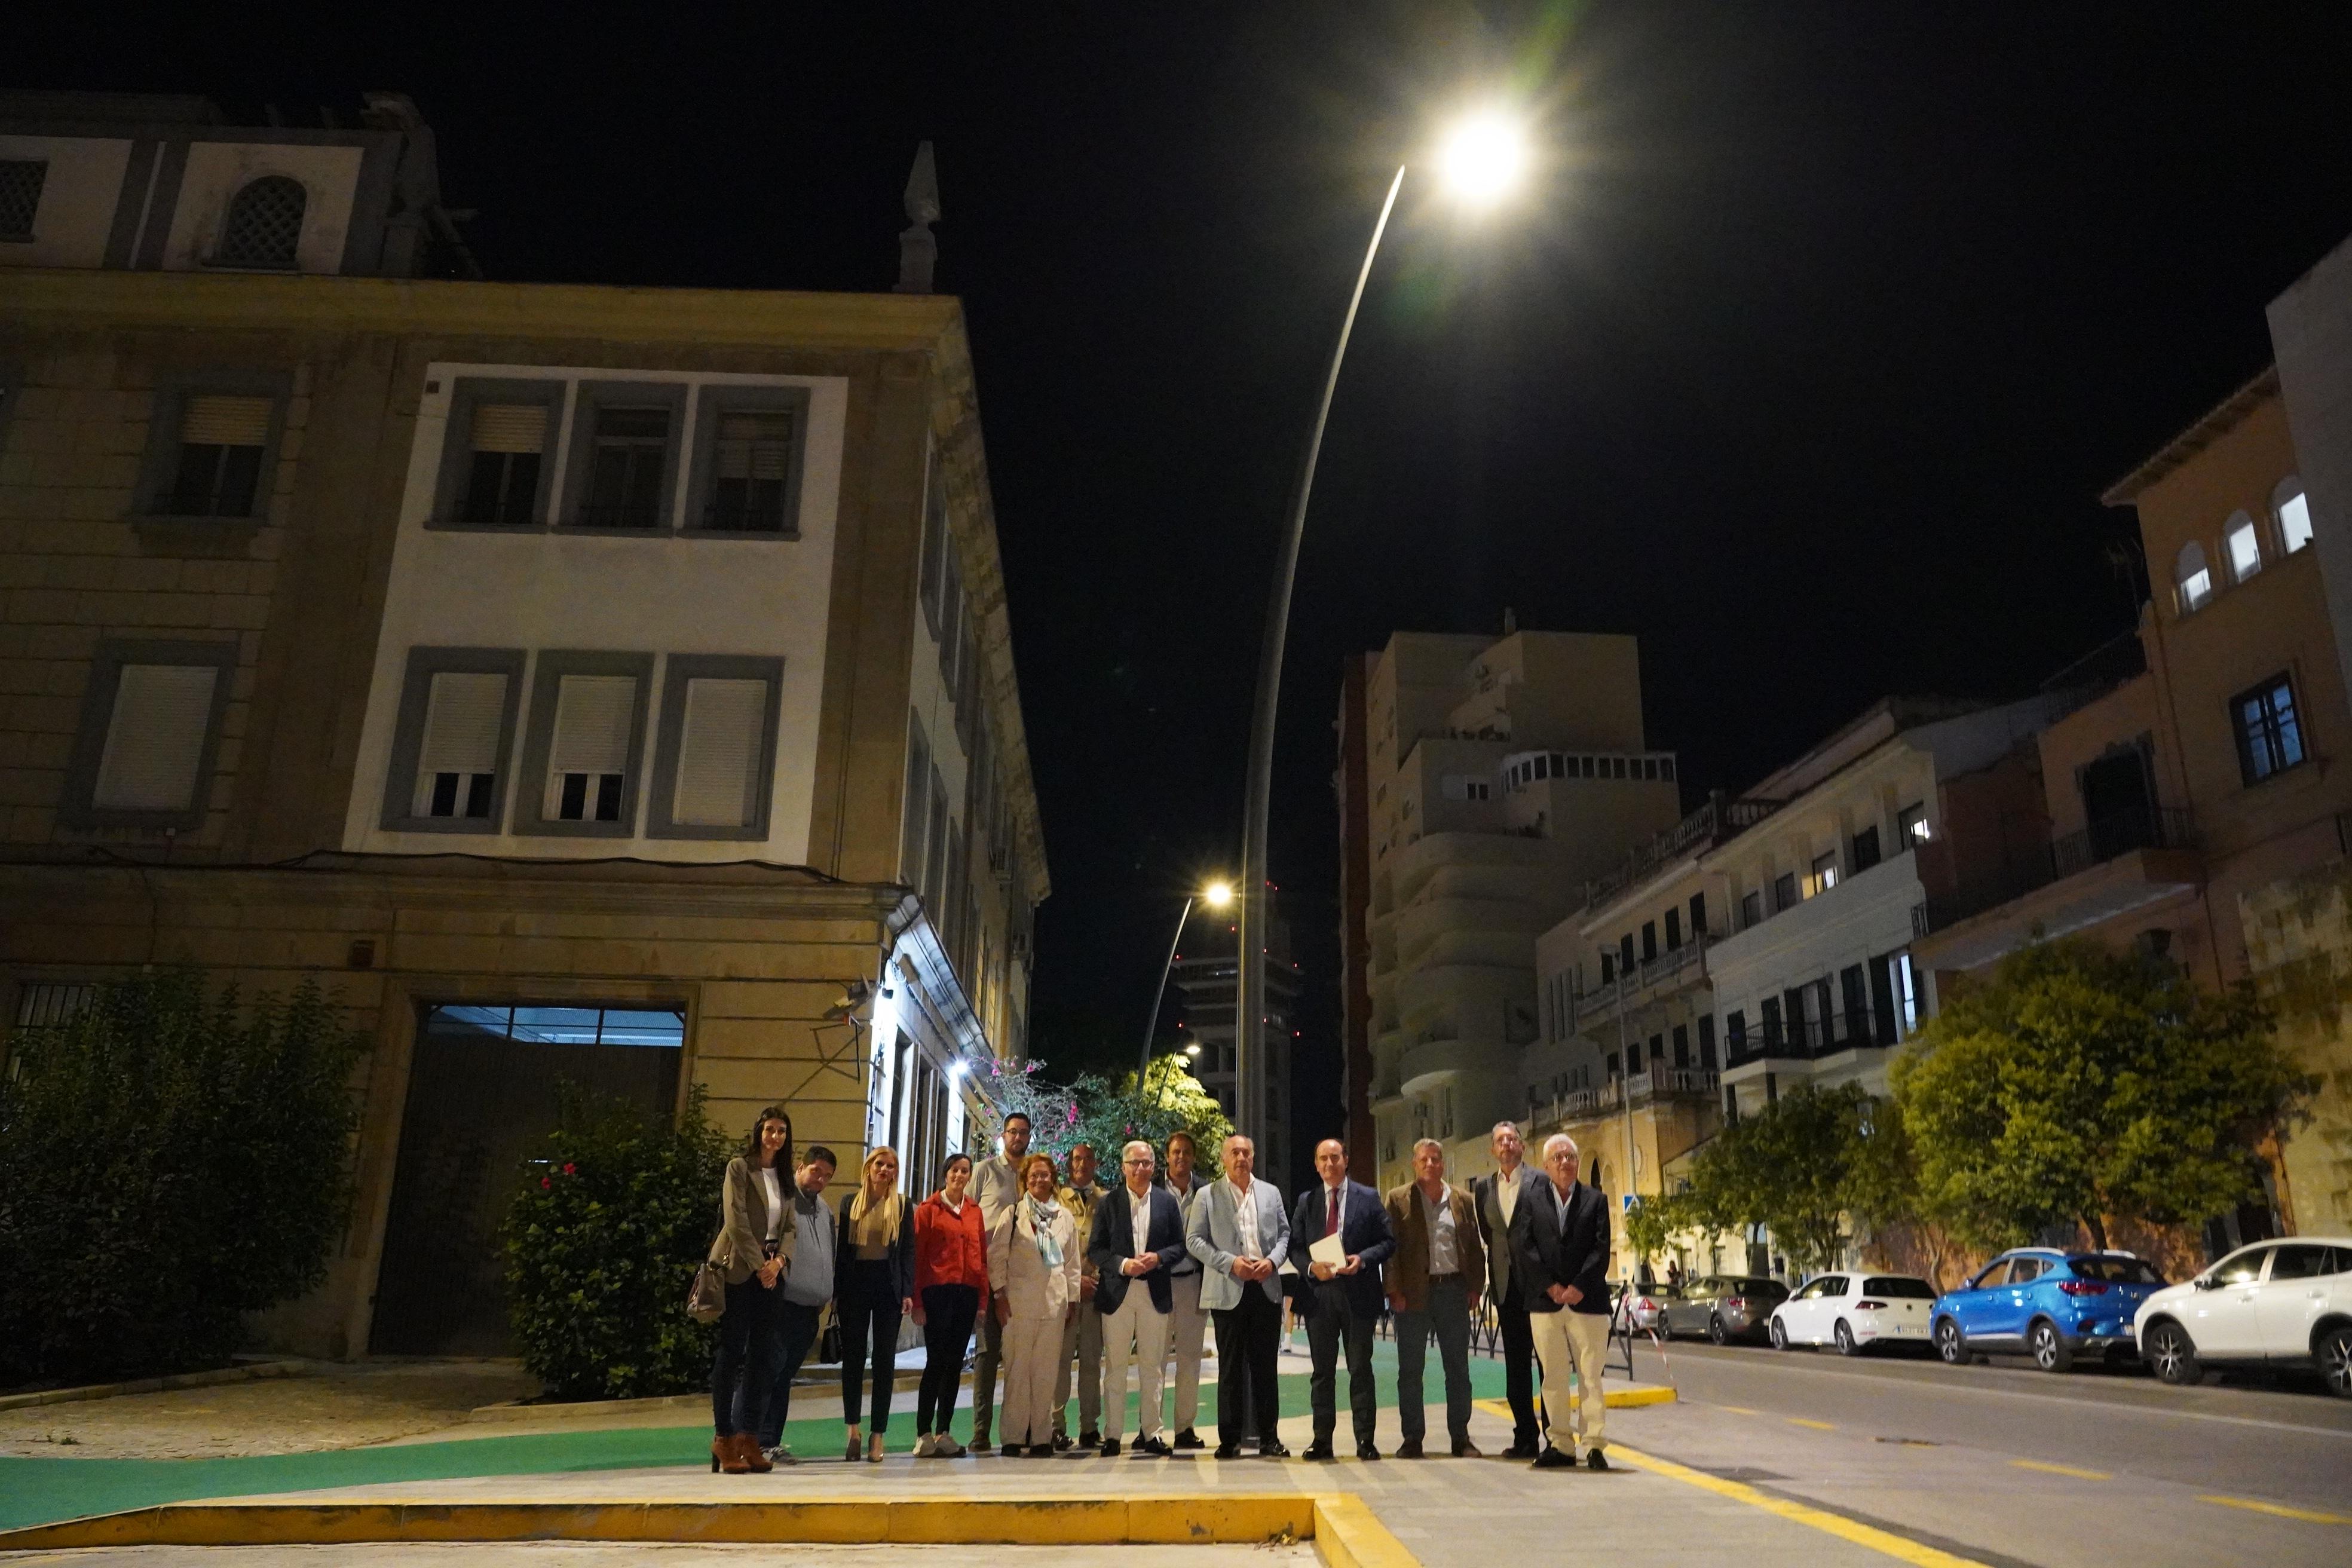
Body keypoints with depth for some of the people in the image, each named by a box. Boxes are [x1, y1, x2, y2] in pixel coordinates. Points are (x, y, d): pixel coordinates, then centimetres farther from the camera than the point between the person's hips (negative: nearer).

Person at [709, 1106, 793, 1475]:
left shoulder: (784, 1176, 15)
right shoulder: (739, 1168, -3)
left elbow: (789, 1227, 12)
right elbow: (736, 1221, -11)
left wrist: (779, 1260, -6)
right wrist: (759, 1265, -13)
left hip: (770, 1271, 6)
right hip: (739, 1270, -6)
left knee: (762, 1356, 3)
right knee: (732, 1353, -3)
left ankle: (749, 1438, 8)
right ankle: (723, 1438, 3)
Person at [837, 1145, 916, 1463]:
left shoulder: (902, 1205, 6)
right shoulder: (851, 1203, 8)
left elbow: (909, 1251, 3)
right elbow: (840, 1248, 6)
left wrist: (908, 1292, -6)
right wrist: (836, 1291, -1)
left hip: (889, 1285, -1)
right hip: (855, 1284, 1)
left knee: (885, 1360, 1)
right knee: (853, 1356, 2)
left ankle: (878, 1436, 5)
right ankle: (852, 1426, 13)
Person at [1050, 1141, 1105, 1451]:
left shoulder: (1106, 1201, 13)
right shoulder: (1056, 1199, 7)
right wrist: (1074, 1278, -8)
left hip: (1098, 1288, 2)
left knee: (1092, 1359, 5)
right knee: (1061, 1357, -4)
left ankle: (1090, 1427, 10)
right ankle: (1057, 1426, 1)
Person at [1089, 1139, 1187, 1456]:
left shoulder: (1167, 1201, 8)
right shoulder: (1108, 1202, 3)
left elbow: (1180, 1245, 8)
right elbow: (1095, 1248, 1)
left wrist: (1158, 1258, -11)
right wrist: (1123, 1264, -14)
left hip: (1155, 1292, 1)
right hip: (1117, 1292, -1)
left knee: (1152, 1366, 6)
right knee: (1115, 1367, 1)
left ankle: (1150, 1432, 15)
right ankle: (1112, 1435, 7)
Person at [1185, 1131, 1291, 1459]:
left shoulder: (1271, 1193, 12)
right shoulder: (1208, 1196, 3)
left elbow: (1284, 1234, 14)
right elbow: (1194, 1240, -1)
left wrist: (1272, 1261, -6)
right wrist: (1230, 1263, -12)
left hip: (1267, 1288, 2)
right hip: (1228, 1291, -2)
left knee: (1265, 1365, 6)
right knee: (1230, 1367, 2)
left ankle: (1268, 1438, 14)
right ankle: (1229, 1439, 10)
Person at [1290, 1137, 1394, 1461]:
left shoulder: (1368, 1198, 4)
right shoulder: (1306, 1201, 9)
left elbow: (1388, 1241, 2)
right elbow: (1295, 1248, 9)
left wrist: (1362, 1259, -14)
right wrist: (1311, 1267, -10)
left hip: (1358, 1291, -2)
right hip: (1319, 1292, 2)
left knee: (1360, 1368, 3)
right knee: (1322, 1370, 7)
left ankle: (1365, 1440, 9)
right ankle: (1322, 1439, 14)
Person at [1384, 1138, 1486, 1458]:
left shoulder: (1462, 1200, 9)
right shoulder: (1398, 1200, 1)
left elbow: (1475, 1247, 10)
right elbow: (1391, 1248, -3)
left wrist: (1475, 1287, 3)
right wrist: (1395, 1291, -9)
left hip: (1454, 1289, 2)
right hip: (1414, 1293, -2)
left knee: (1458, 1368, 7)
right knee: (1410, 1369, 4)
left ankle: (1461, 1437, 16)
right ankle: (1412, 1438, 13)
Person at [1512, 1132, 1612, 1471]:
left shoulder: (1595, 1201, 8)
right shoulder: (1530, 1197, 8)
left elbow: (1601, 1249, 0)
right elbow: (1523, 1246, 0)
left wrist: (1579, 1287, -11)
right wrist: (1550, 1286, -9)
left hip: (1587, 1300, -1)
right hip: (1545, 1301, 1)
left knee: (1591, 1376, -1)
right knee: (1553, 1378, 5)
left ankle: (1594, 1445, 4)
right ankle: (1560, 1445, 12)